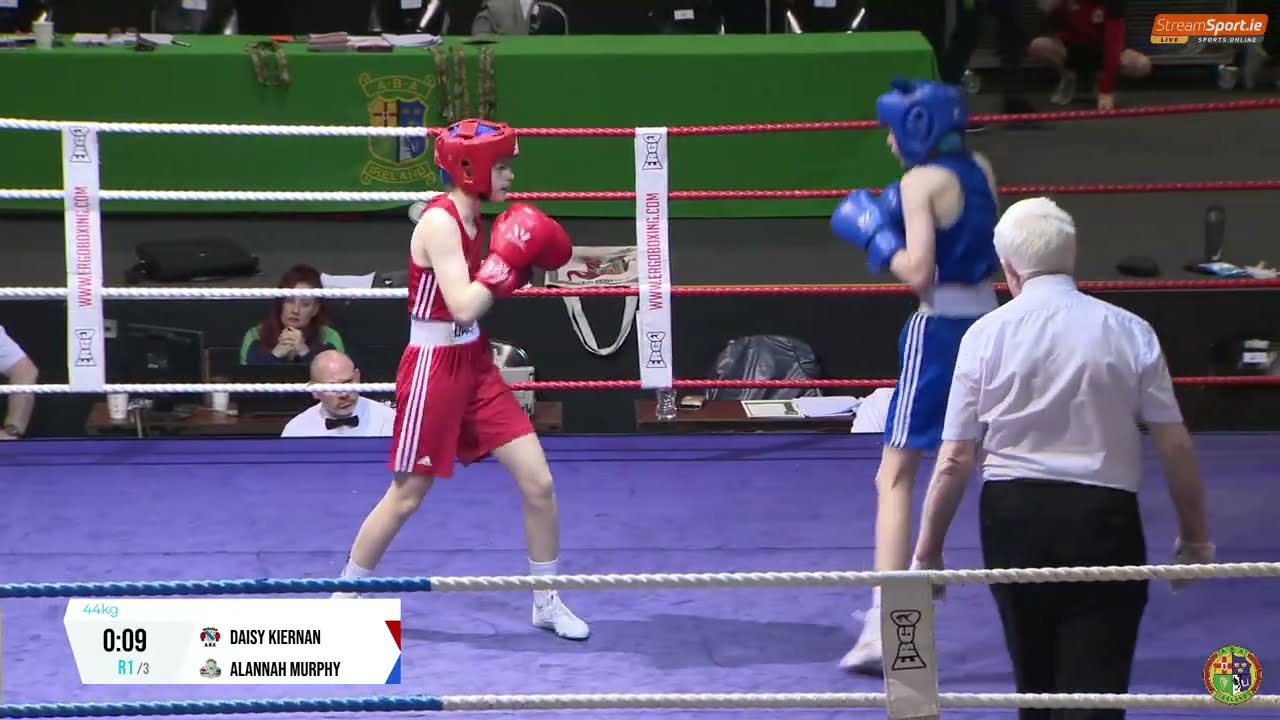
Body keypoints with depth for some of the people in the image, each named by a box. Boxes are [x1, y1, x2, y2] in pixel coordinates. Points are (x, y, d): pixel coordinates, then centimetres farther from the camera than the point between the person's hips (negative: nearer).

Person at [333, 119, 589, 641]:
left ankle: (547, 602, 17)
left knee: (539, 482, 4)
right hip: (434, 369, -8)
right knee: (407, 495, 3)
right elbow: (463, 307, -27)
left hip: (475, 365, 8)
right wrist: (507, 259, -21)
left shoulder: (472, 219, 6)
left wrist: (519, 268, 2)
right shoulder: (440, 222, -20)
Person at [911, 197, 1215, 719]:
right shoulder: (1129, 333, -2)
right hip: (1103, 516, -2)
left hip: (1012, 514, 2)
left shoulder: (986, 334, -2)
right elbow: (1175, 446, -1)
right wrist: (1195, 536, 11)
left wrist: (927, 551, 5)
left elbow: (955, 460, -3)